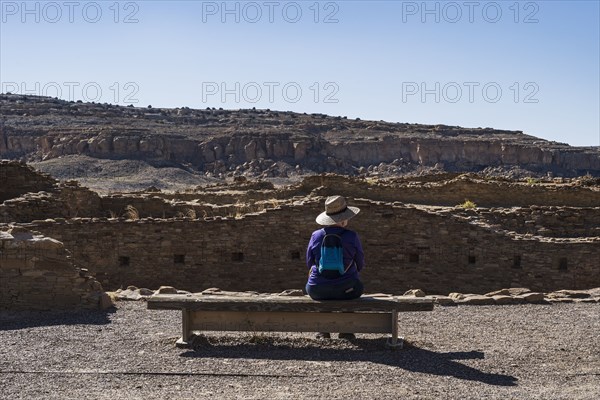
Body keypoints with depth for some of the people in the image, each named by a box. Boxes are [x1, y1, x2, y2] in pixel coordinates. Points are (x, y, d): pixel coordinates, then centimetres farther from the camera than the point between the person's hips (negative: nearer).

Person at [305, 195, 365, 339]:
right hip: (346, 290, -1)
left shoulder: (316, 236, -6)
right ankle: (346, 331, 34)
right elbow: (360, 264, 0)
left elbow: (309, 263, 5)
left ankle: (323, 331, 39)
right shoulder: (351, 237, -10)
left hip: (317, 291, 1)